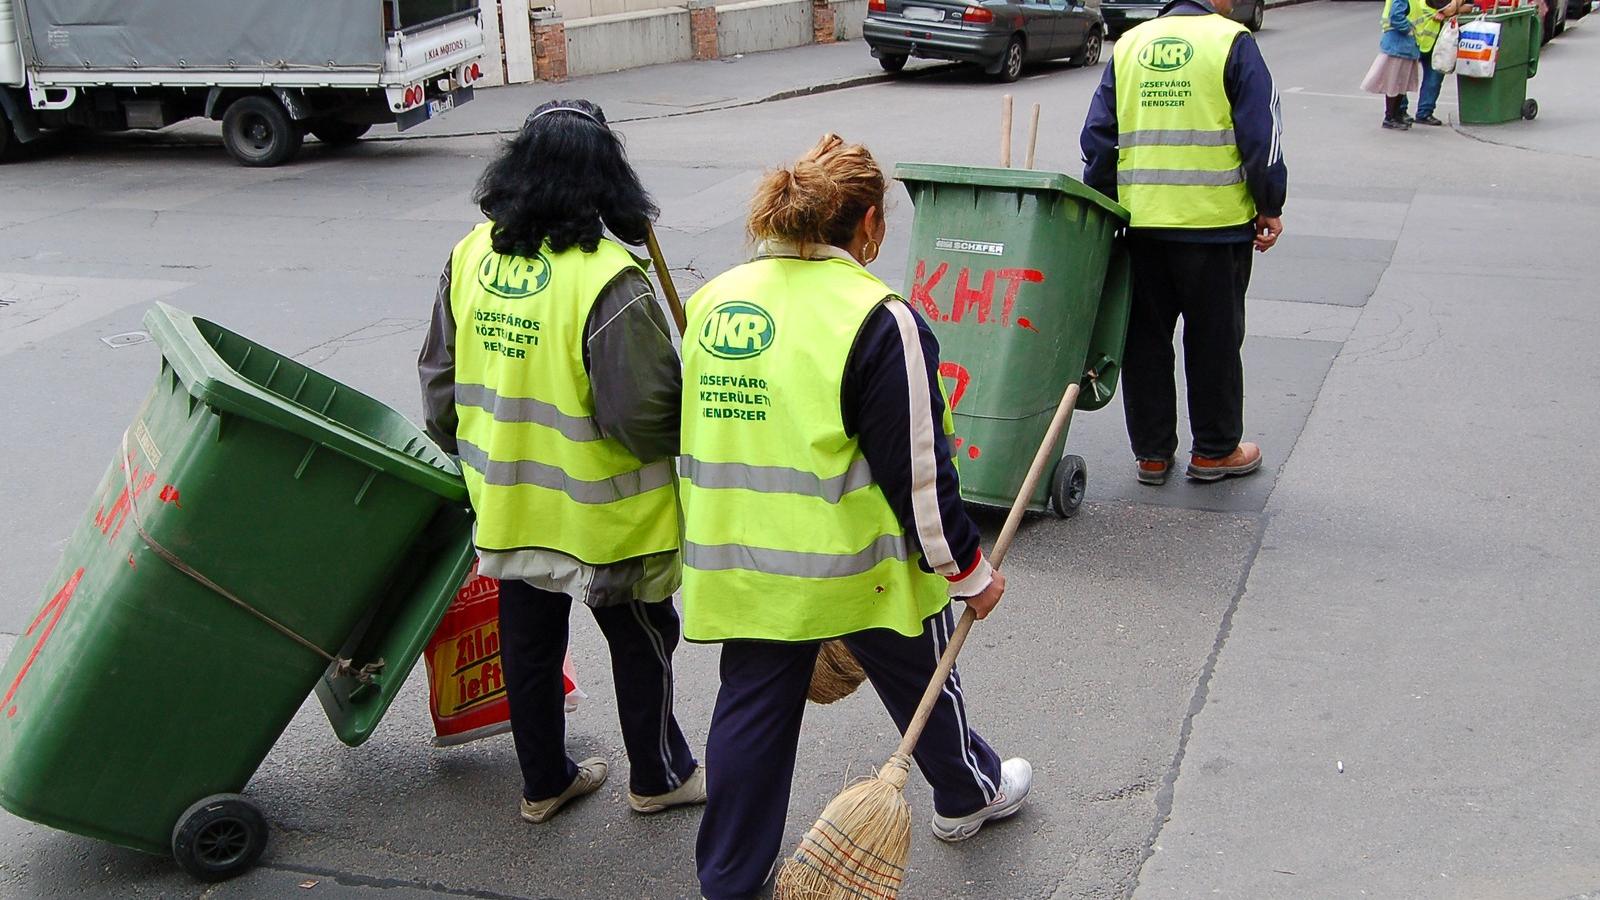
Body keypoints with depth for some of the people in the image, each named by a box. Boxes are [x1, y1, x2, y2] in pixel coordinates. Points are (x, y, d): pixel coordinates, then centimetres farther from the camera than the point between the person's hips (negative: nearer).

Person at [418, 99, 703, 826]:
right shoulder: (608, 281, -25)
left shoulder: (470, 256, -4)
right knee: (640, 641, 15)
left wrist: (471, 456, 22)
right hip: (603, 514, -6)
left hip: (507, 501, 6)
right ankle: (658, 775, 30)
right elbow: (643, 413, -25)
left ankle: (544, 781, 33)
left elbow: (440, 380, 7)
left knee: (529, 643, 18)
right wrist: (688, 433, -3)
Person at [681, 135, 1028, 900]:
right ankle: (967, 794, 44)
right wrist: (968, 568, -3)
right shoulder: (877, 319, -18)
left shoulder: (711, 301, 2)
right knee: (919, 675, 20)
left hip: (740, 565, 5)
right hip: (857, 563, -4)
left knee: (752, 707, 14)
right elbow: (917, 470, -16)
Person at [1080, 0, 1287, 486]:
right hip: (1216, 221, -4)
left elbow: (1097, 136, 9)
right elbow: (1262, 134, -8)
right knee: (1215, 337, 8)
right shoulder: (1233, 42, -4)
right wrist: (1270, 207, 1)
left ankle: (1151, 452, 17)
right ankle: (1215, 450, 18)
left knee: (1144, 337, 11)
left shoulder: (1129, 44, 9)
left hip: (1139, 222, 4)